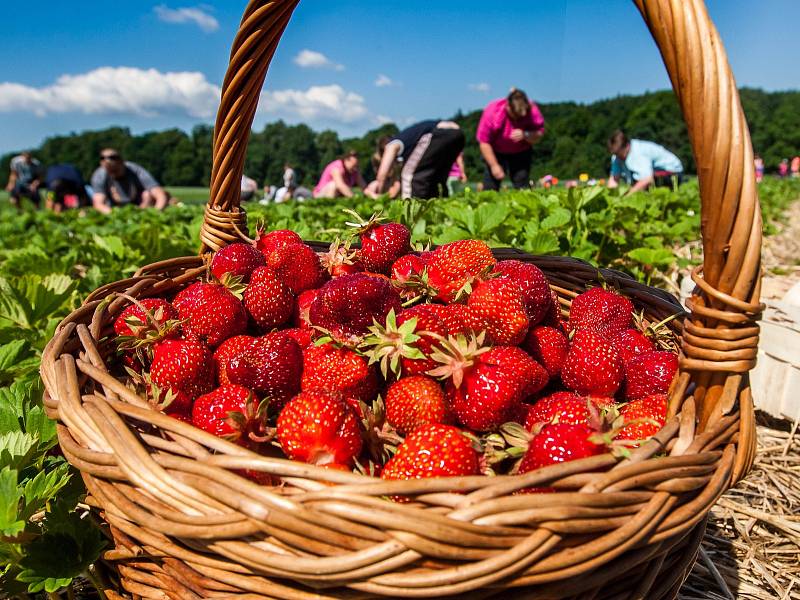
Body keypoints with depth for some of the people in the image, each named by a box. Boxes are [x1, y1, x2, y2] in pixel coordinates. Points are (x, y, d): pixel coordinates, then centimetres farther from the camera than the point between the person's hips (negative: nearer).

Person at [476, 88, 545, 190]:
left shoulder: (531, 110, -22)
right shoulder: (492, 111, -28)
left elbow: (539, 135, -14)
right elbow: (484, 142, -22)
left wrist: (525, 135, -37)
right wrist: (494, 165, -24)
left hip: (521, 152, 2)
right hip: (495, 152, -2)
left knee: (522, 186, -8)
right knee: (490, 188, -12)